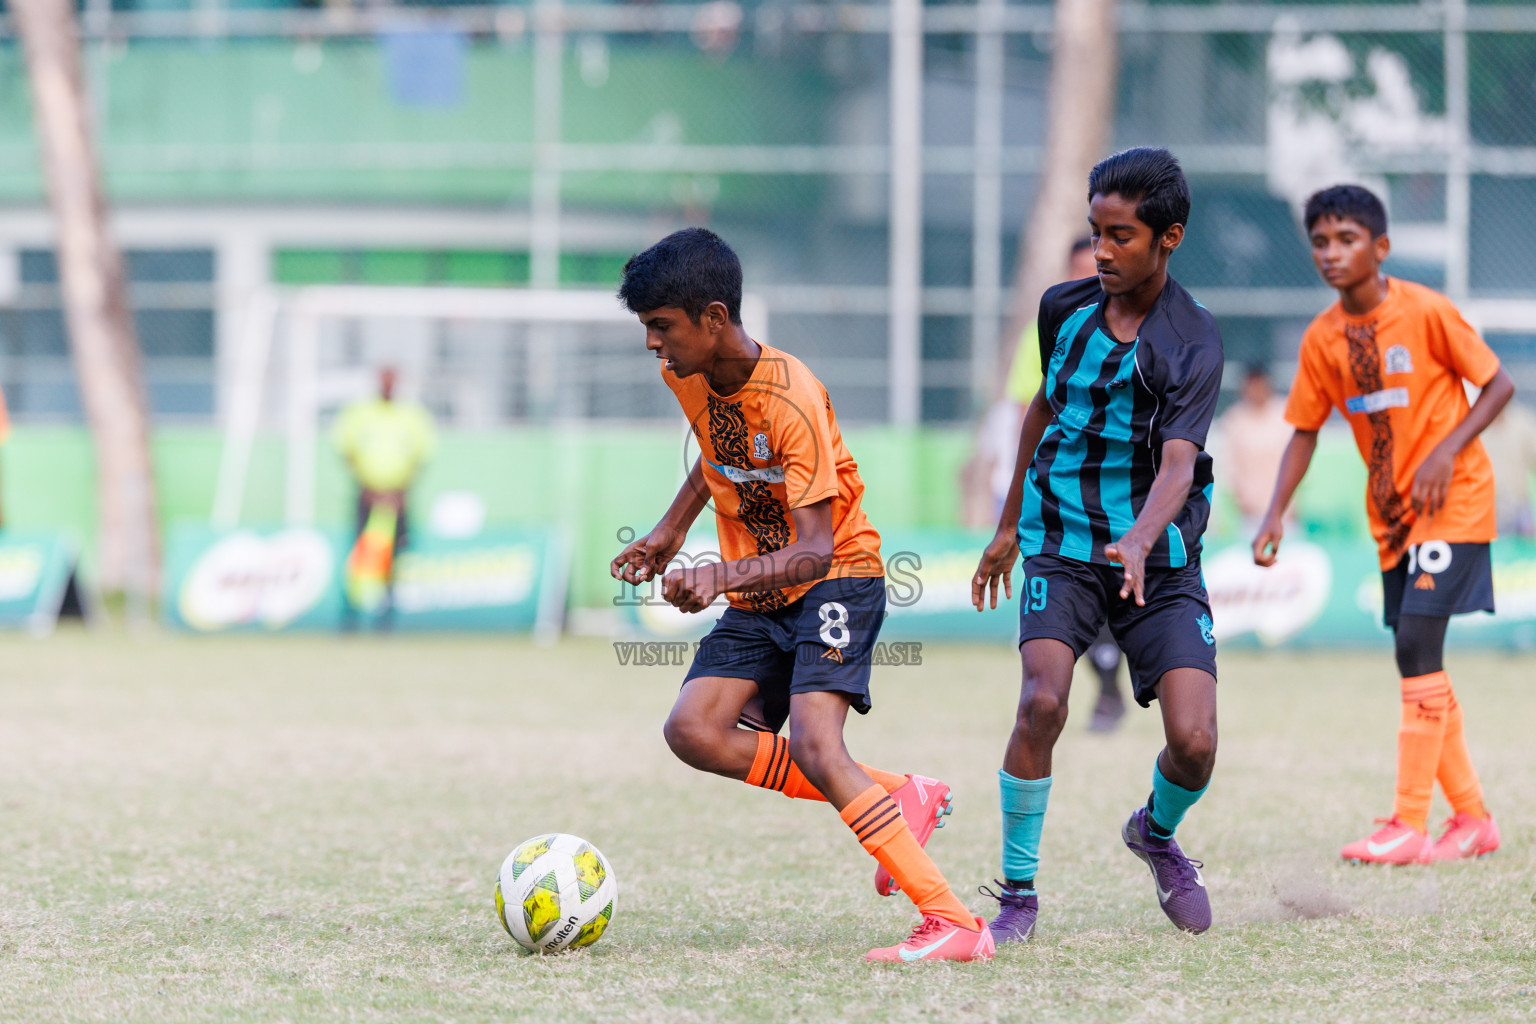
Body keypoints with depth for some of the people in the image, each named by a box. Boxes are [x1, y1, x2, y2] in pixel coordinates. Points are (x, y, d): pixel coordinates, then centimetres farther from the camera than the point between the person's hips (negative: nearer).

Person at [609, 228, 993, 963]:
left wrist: (724, 574, -45)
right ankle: (896, 798, -3)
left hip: (835, 579, -8)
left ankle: (952, 923, -28)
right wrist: (671, 531, 15)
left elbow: (815, 549, -30)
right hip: (757, 597, 8)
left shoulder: (790, 400, -25)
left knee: (813, 745, -27)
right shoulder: (686, 375, -2)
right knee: (693, 732, -14)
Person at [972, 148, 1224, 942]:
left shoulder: (1193, 342, -13)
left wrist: (1141, 541, -45)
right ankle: (1017, 892, -10)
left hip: (1157, 557, -2)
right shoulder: (1064, 309, 0)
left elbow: (1178, 461, -26)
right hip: (1062, 546, 2)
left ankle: (1158, 831, 24)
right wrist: (1010, 525, 24)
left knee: (1194, 741, -13)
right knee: (1042, 699, -24)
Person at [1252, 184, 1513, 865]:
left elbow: (1498, 384, -8)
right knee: (1420, 658, 7)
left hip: (1452, 502, -6)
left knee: (1417, 645, -17)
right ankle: (1472, 819, 20)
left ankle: (1411, 826, -15)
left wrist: (1447, 451, -20)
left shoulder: (1426, 312, -15)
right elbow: (1305, 430, 8)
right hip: (1391, 514, 6)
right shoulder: (1322, 339, 0)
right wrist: (1276, 514, -4)